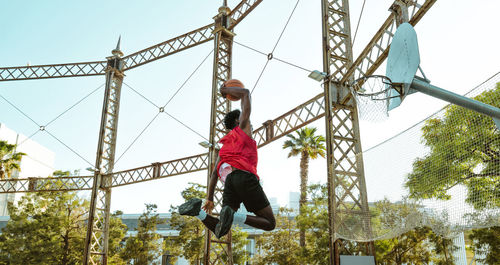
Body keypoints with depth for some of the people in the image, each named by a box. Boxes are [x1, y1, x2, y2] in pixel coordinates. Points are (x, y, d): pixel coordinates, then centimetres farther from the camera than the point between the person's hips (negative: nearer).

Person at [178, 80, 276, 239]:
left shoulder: (225, 146, 33)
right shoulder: (242, 127, 18)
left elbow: (214, 173, 25)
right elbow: (245, 93, 18)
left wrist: (209, 199, 24)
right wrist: (225, 90, 31)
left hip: (228, 181, 6)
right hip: (245, 176, -6)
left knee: (220, 230, 8)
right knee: (269, 223, -2)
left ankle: (198, 210, -18)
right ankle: (233, 216, -27)